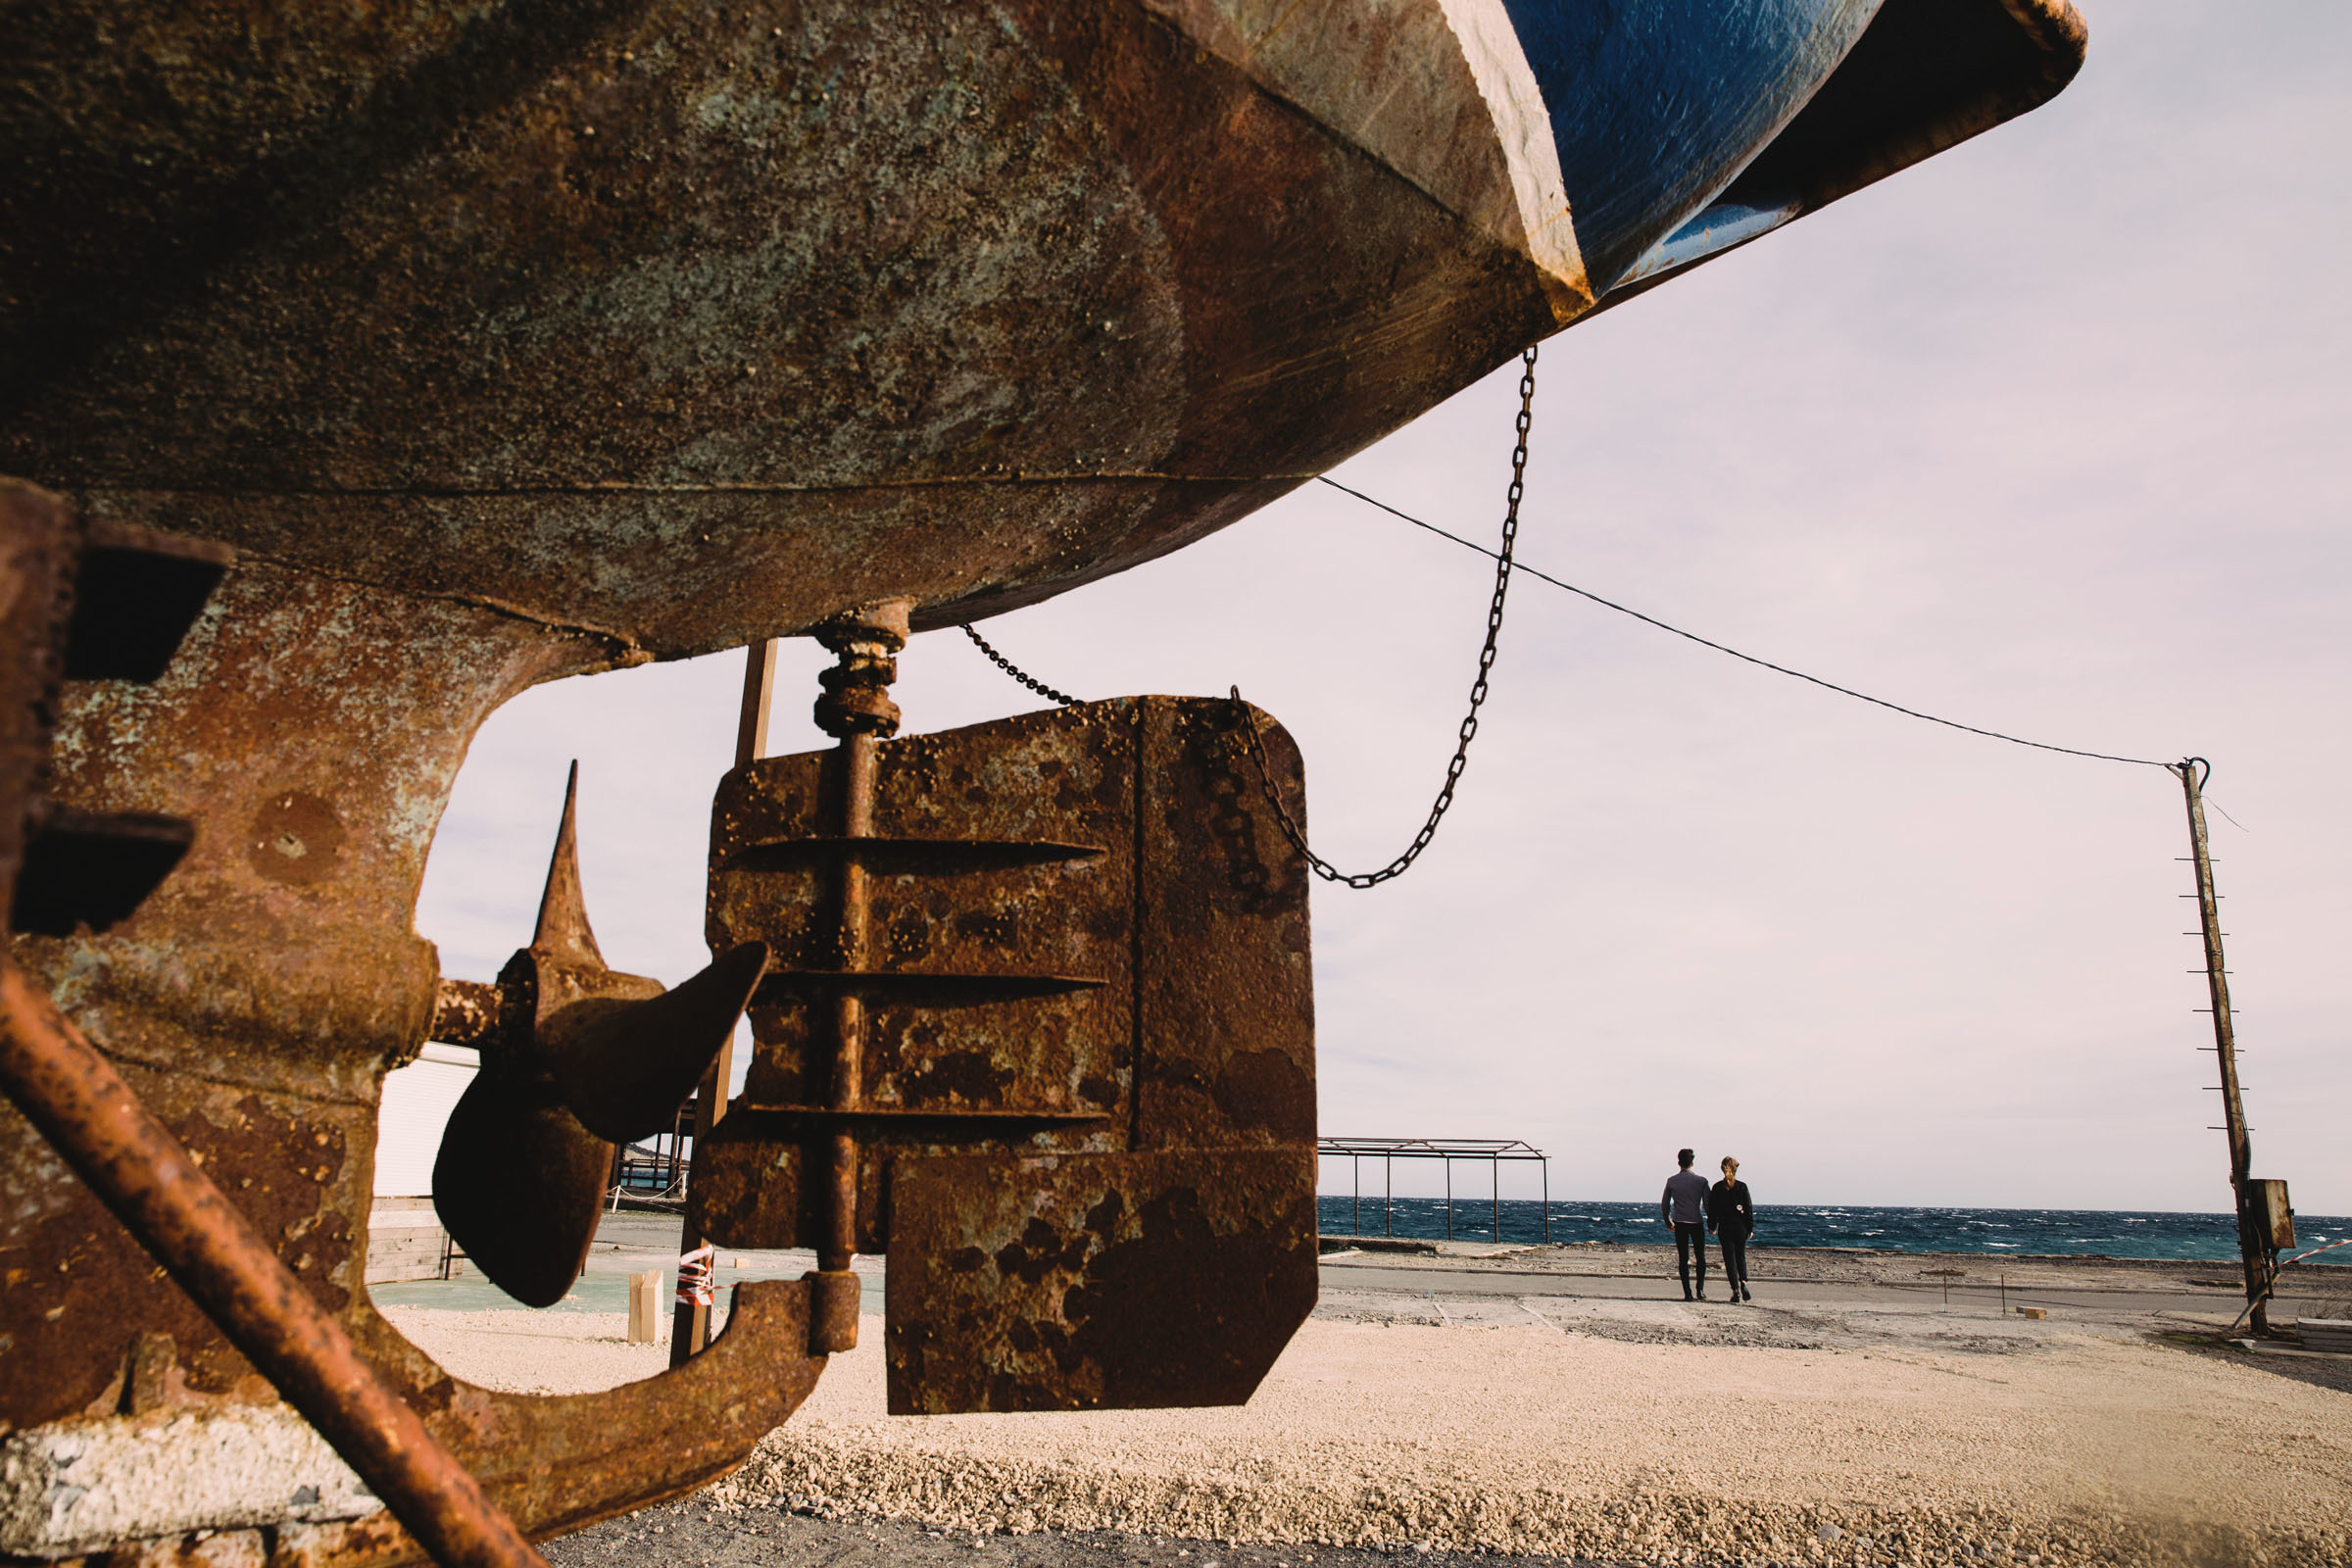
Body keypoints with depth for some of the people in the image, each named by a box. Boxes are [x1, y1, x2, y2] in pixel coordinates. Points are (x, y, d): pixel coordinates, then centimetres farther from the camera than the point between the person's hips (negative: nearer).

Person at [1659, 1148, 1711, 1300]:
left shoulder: (1671, 1181, 2)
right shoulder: (1701, 1181, -3)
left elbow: (1664, 1204, 7)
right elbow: (1707, 1204, -4)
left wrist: (1668, 1222, 20)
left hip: (1680, 1223, 1)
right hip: (1697, 1222, -1)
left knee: (1683, 1259, 4)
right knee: (1700, 1257, 12)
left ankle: (1687, 1293, 0)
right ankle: (1700, 1289, 0)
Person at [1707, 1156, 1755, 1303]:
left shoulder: (1717, 1188, -2)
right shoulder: (1742, 1186, -4)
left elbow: (1712, 1209, 2)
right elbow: (1748, 1208, -2)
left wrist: (1712, 1226, 13)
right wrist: (1751, 1228, 5)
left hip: (1724, 1228, 0)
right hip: (1740, 1226, 0)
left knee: (1729, 1259, 5)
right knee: (1741, 1256, 16)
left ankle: (1735, 1290, -2)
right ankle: (1743, 1282, -7)